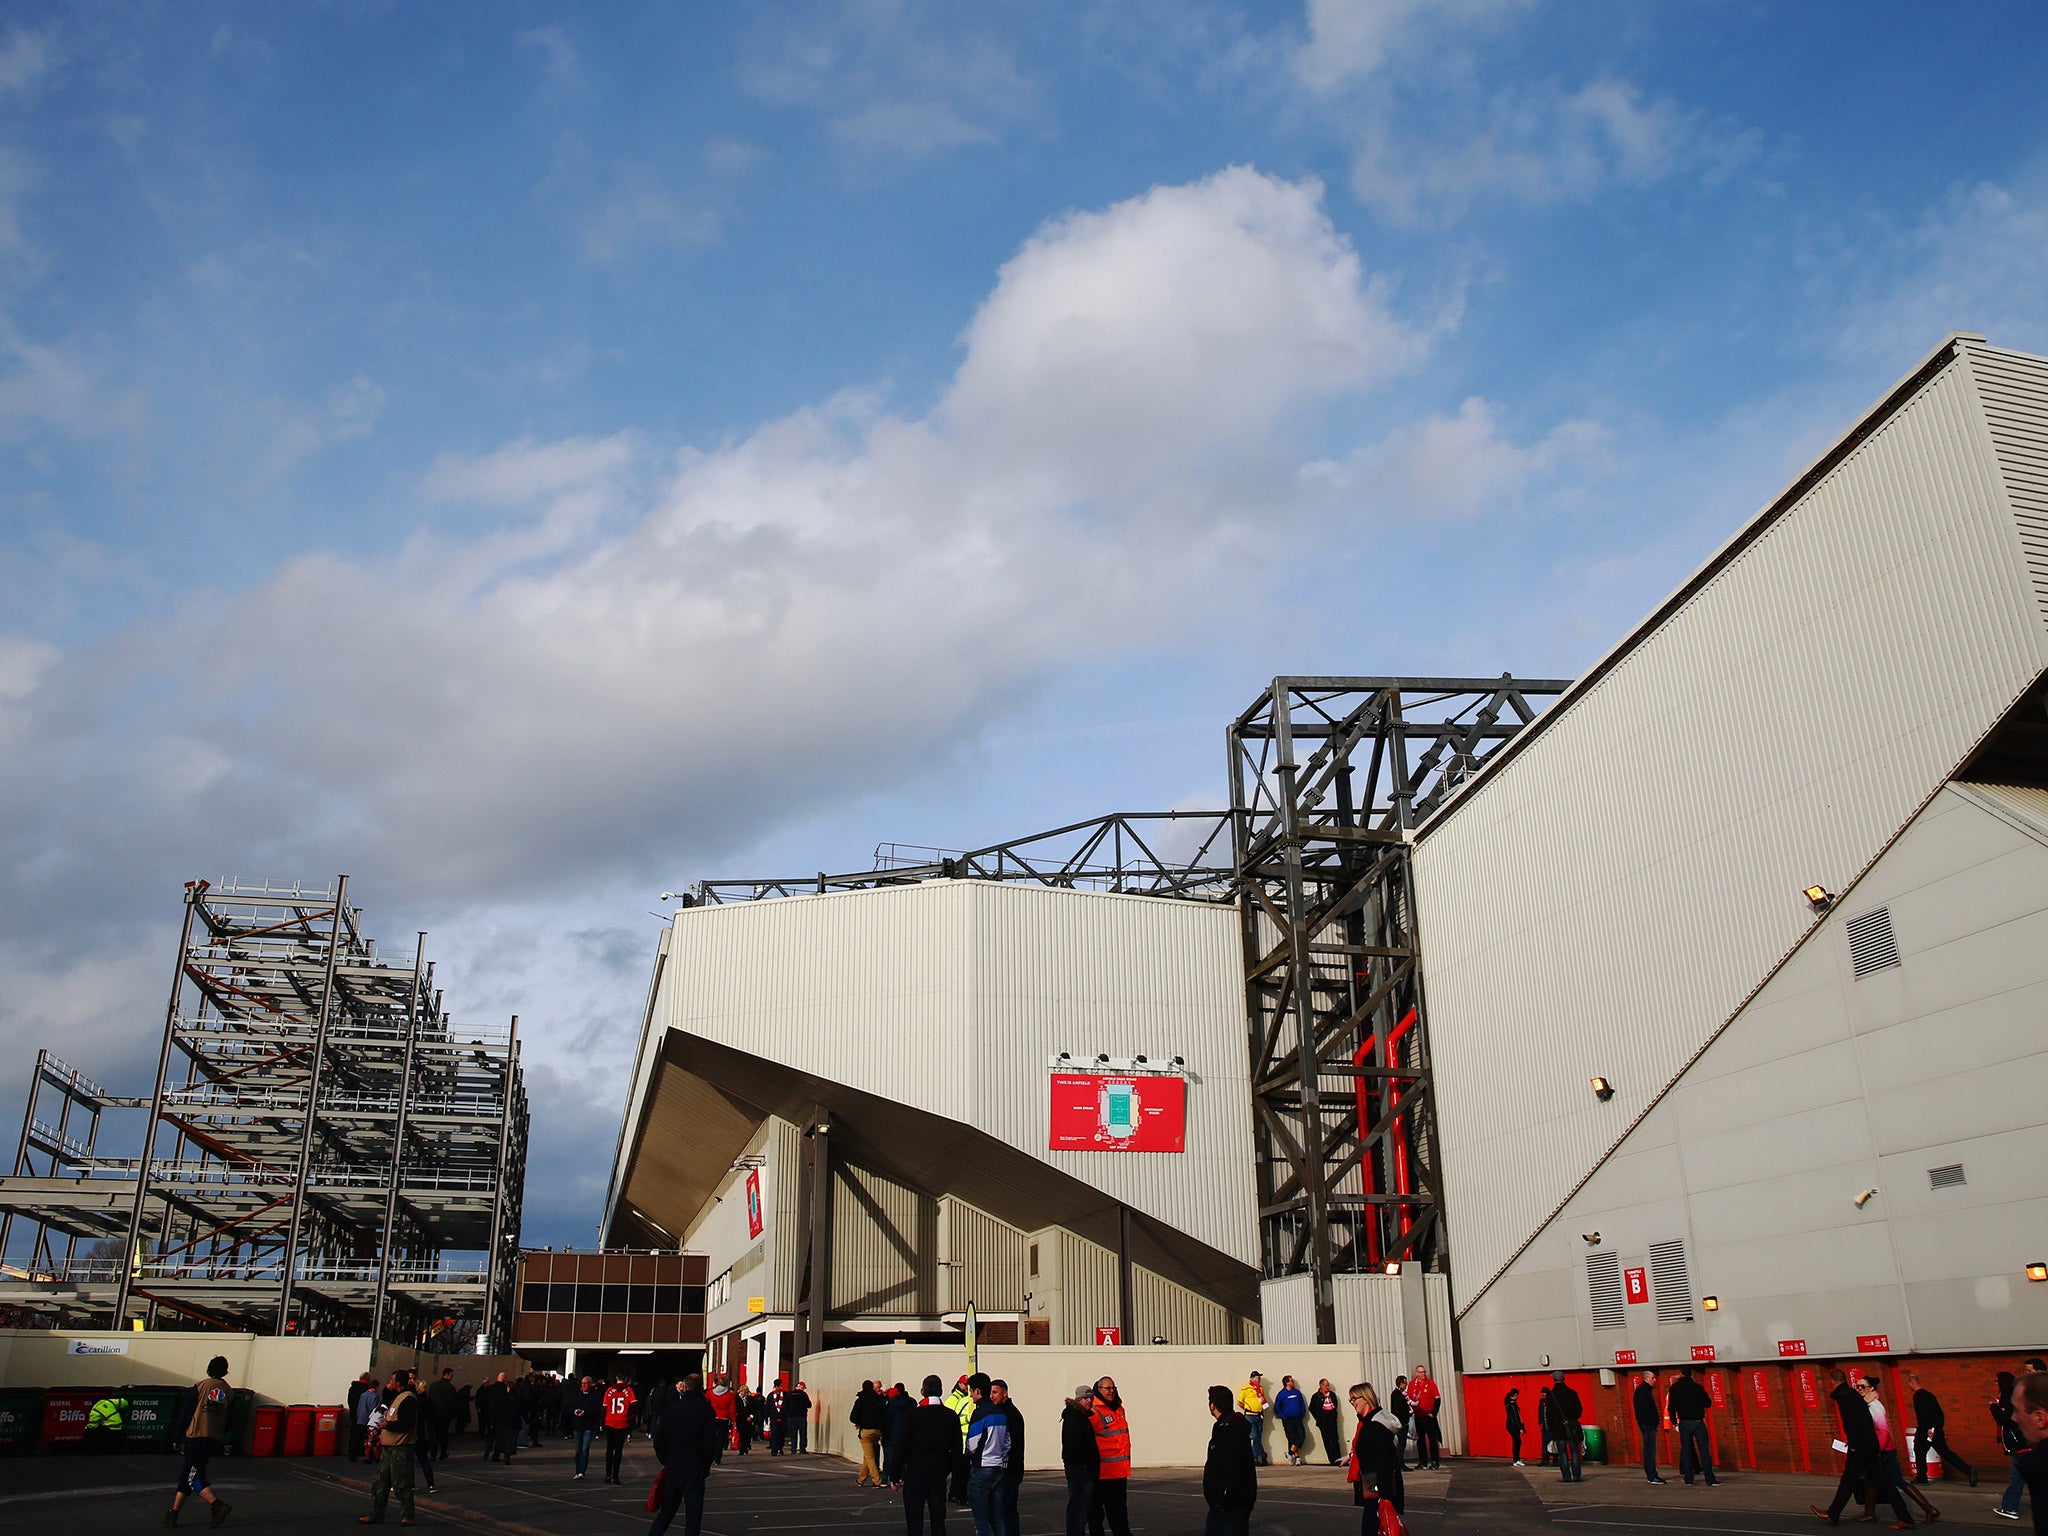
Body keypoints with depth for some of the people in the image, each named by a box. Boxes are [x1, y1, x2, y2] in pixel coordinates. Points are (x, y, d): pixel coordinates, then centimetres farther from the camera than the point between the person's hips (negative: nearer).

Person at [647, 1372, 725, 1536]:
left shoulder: (670, 1409, 2)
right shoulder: (706, 1410, -7)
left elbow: (658, 1440, 5)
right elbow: (711, 1442, -9)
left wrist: (665, 1461, 16)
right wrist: (706, 1465, 4)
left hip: (672, 1468, 3)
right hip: (695, 1470, -3)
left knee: (667, 1510, 16)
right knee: (693, 1513, 2)